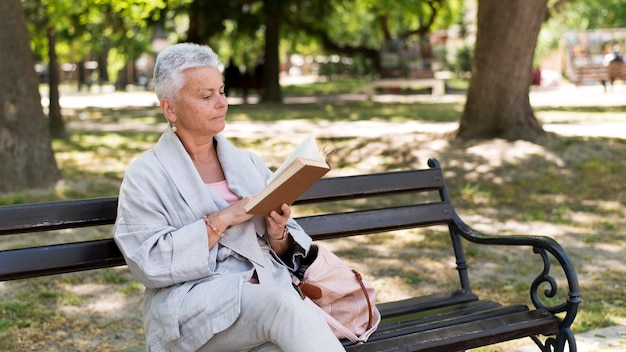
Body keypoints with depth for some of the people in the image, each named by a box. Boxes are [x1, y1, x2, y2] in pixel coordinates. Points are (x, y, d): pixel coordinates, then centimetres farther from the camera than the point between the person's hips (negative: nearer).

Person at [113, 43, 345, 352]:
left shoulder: (248, 163, 17)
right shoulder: (146, 176, 4)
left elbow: (286, 255, 19)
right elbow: (149, 263, -9)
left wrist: (277, 233, -5)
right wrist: (221, 221, -12)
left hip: (269, 291, 4)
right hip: (193, 302, -4)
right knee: (287, 307, -34)